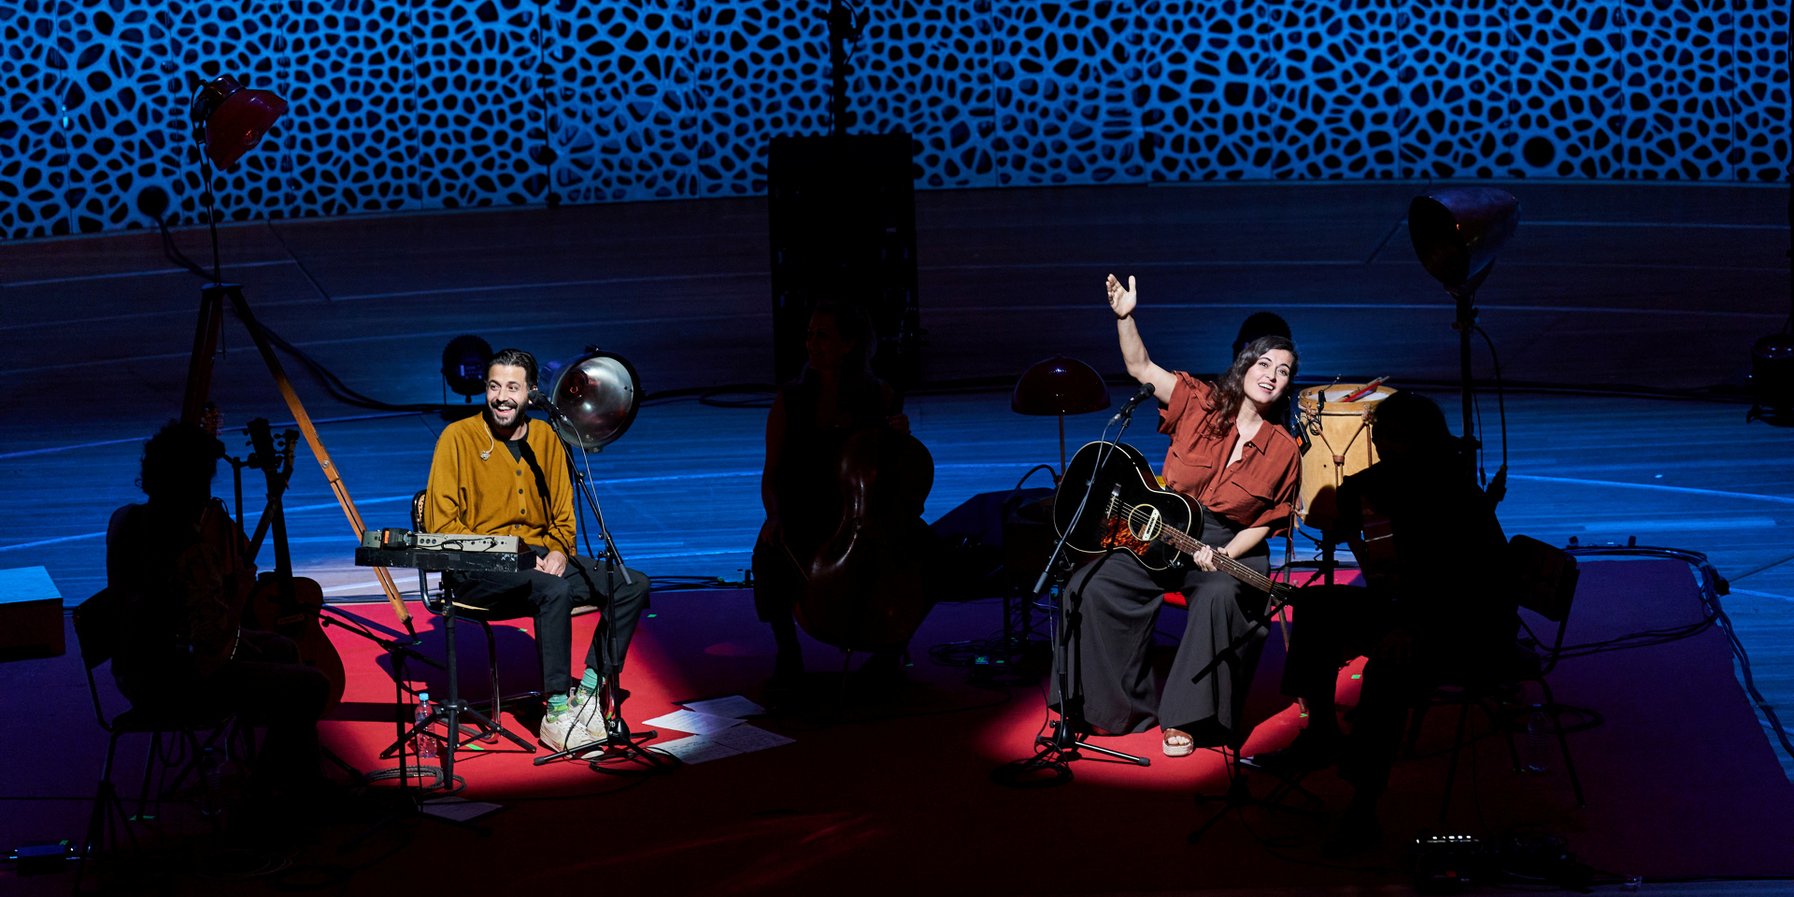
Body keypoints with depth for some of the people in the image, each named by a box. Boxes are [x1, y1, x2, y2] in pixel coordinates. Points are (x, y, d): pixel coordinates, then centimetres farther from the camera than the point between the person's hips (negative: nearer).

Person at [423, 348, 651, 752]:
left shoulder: (545, 438, 11)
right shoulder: (459, 437, -5)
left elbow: (564, 514, 16)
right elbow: (440, 524, -8)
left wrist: (558, 551, -7)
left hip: (539, 557, 6)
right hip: (478, 571, -6)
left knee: (633, 584, -11)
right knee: (556, 590, -35)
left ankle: (588, 691, -14)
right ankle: (556, 715, -30)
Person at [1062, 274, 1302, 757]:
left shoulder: (1283, 451, -5)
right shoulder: (1201, 403, -2)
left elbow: (1264, 523, -1)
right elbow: (1141, 368, -5)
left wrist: (1220, 557, -18)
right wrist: (1125, 316, -21)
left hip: (1230, 550, -2)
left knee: (1219, 597, -37)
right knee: (1094, 587, -18)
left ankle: (1185, 719, -25)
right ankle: (1122, 708, -3)